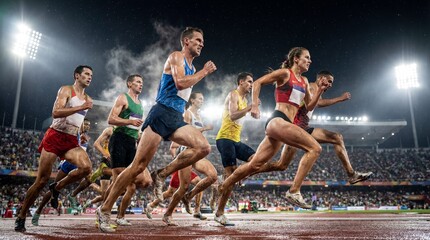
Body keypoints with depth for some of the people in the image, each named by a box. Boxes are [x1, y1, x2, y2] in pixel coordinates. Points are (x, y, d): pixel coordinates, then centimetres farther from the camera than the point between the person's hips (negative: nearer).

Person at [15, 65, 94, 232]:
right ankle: (21, 217, 17)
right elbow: (55, 112, -18)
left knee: (86, 167, -23)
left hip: (72, 141, 5)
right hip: (55, 137, -5)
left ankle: (57, 187, 2)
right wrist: (81, 108, -23)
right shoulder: (66, 90, -3)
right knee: (41, 181, -2)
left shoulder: (87, 99, 16)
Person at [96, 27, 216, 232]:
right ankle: (105, 209, 2)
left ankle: (162, 175, -3)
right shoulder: (176, 57, 0)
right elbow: (179, 83, -18)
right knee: (139, 165, -9)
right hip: (162, 114, -7)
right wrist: (204, 72, -8)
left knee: (204, 147, -15)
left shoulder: (191, 67, 23)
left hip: (177, 119, 8)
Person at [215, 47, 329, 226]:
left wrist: (320, 90, 14)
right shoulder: (285, 73, 3)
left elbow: (309, 106, 27)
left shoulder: (304, 81, 25)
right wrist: (254, 104, -11)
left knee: (254, 165, 4)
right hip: (278, 120, -7)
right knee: (314, 148, -19)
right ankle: (294, 191, -18)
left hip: (283, 125, 8)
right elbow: (257, 83, 0)